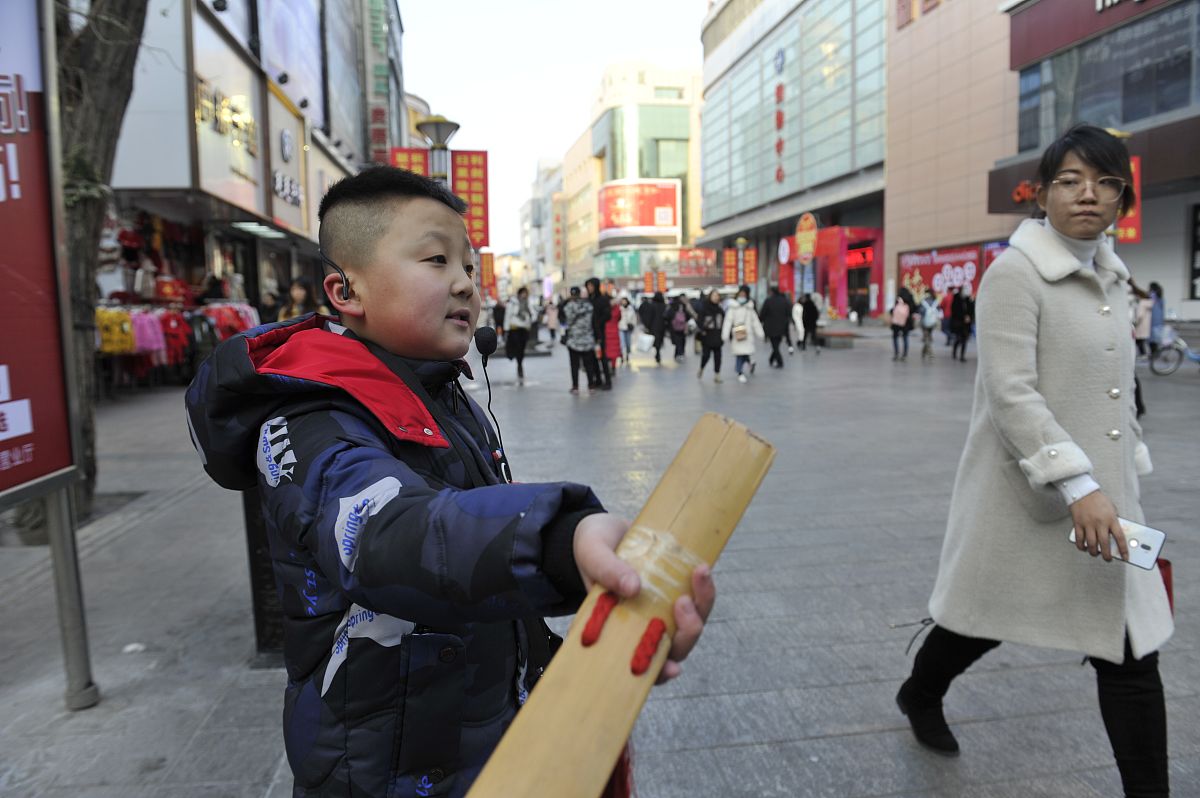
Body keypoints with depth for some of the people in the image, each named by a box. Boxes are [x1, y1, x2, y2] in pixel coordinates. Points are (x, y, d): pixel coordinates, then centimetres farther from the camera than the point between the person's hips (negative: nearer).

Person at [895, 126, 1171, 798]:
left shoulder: (1111, 277, 11)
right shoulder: (1016, 273, -13)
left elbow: (1114, 388, 19)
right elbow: (1011, 393, -22)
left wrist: (1120, 476, 16)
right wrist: (1077, 484, -28)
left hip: (1104, 495, 6)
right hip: (1027, 495, -6)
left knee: (1133, 651, 3)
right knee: (987, 618, 14)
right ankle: (921, 694, 44)